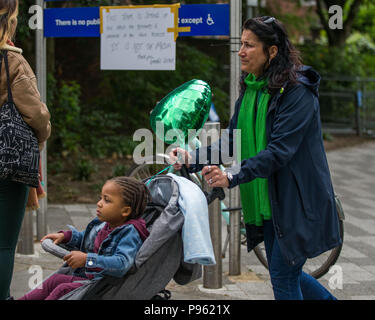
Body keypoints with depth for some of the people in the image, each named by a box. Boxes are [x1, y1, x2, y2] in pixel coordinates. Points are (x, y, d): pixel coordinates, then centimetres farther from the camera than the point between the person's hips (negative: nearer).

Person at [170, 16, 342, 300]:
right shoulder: (250, 88, 7)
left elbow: (279, 150, -26)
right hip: (266, 200, 8)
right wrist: (194, 160, -10)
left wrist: (232, 176, -35)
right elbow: (233, 139, 5)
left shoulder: (297, 91, -19)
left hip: (297, 201, -8)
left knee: (283, 276, -3)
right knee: (283, 272, 17)